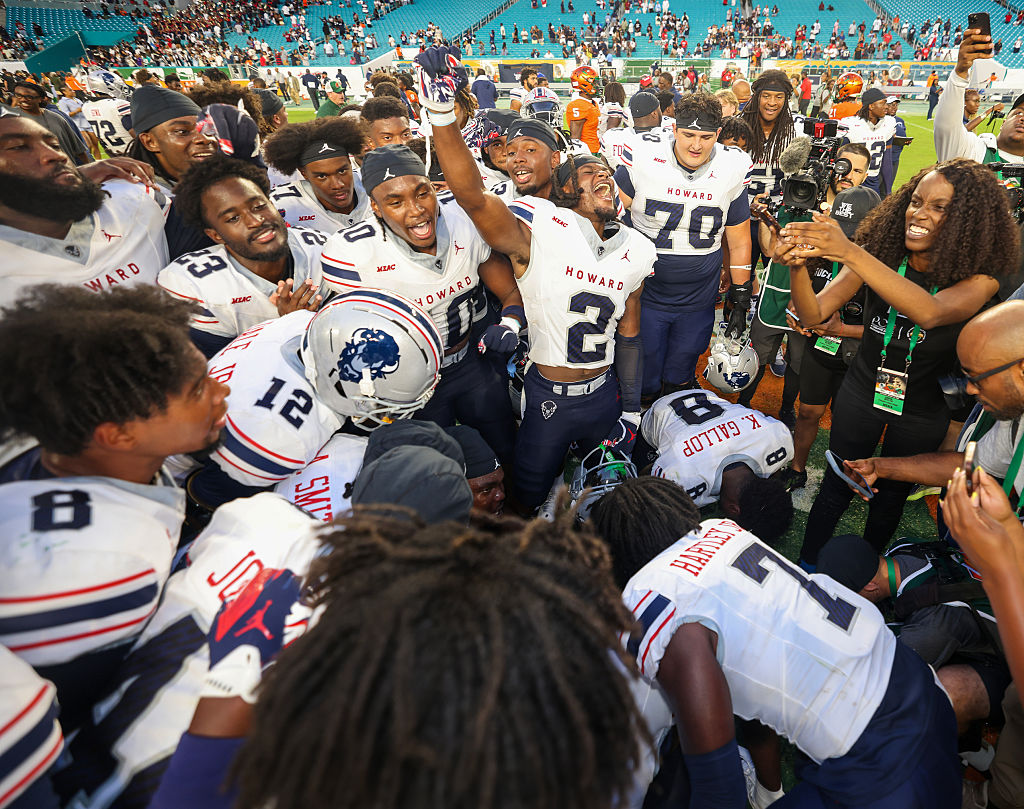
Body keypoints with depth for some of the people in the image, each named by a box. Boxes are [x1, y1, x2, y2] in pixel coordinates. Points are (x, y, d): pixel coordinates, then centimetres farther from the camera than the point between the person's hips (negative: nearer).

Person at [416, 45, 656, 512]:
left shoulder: (635, 250, 2)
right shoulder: (538, 231, -17)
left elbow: (629, 333, 8)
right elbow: (472, 195, -34)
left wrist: (631, 410, 8)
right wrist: (442, 113, -47)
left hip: (604, 397, 5)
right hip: (546, 399, -4)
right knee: (531, 500, 13)